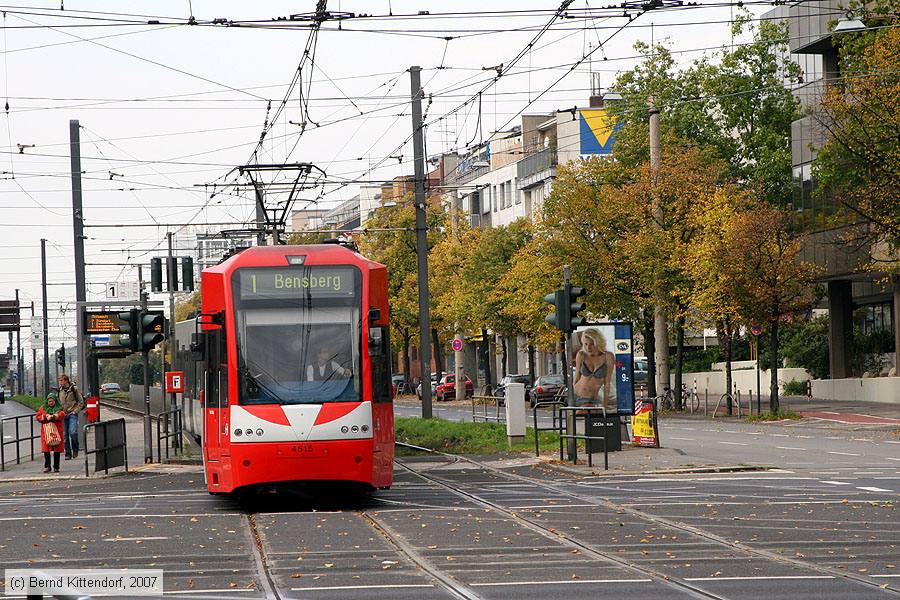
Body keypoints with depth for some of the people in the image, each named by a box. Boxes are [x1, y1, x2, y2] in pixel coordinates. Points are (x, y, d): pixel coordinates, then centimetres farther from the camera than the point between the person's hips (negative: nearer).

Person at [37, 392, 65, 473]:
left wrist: (53, 416, -20)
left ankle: (56, 467, 8)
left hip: (57, 431, 0)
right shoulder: (42, 408, 12)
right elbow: (38, 417, 7)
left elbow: (62, 415, -8)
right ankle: (47, 467, -3)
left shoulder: (59, 408, 8)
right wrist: (45, 417, -10)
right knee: (46, 449, -7)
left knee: (57, 450, 1)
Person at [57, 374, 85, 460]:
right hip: (63, 415, 4)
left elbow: (81, 402, 0)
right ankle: (68, 453, 8)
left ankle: (75, 449, 4)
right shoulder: (60, 390, 9)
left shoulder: (74, 389, -3)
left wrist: (75, 411, -8)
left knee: (73, 432, -17)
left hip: (72, 415, -4)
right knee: (65, 435, 1)